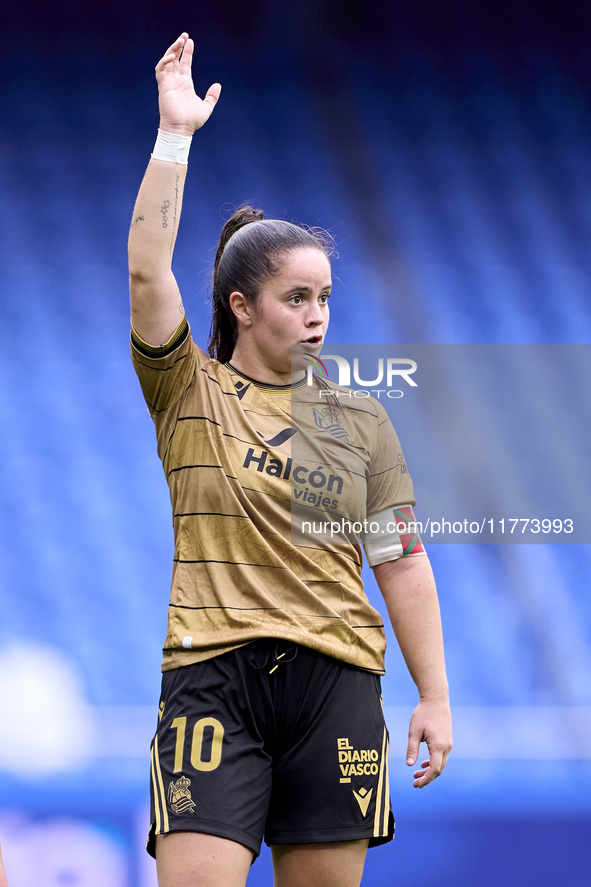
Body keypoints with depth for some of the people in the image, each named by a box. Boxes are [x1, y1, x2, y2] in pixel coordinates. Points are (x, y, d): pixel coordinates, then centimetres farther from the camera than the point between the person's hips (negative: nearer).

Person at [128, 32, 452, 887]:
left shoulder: (359, 421, 12)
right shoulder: (190, 394, 6)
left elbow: (400, 561, 11)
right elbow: (147, 272, -9)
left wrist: (435, 697, 6)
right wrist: (175, 133, -13)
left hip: (336, 681, 3)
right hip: (213, 677, -3)